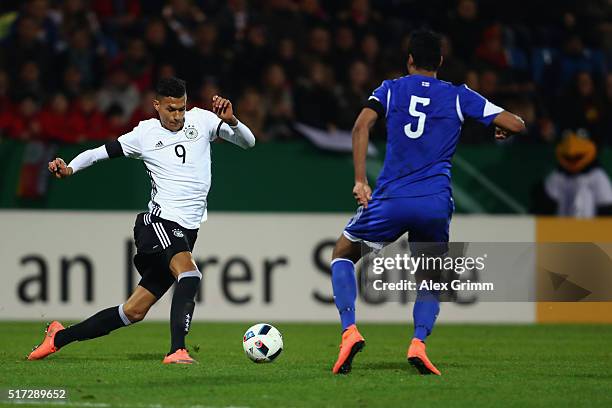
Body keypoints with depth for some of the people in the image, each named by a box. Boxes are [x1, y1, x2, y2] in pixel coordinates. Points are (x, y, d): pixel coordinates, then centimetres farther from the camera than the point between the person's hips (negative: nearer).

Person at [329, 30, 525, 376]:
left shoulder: (391, 89, 11)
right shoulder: (459, 96, 11)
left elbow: (361, 126, -6)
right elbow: (516, 124, 6)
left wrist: (360, 181, -7)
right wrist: (503, 132, 30)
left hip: (391, 200, -1)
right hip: (436, 204, 1)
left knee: (343, 255, 22)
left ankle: (350, 331, -1)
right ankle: (419, 342, -8)